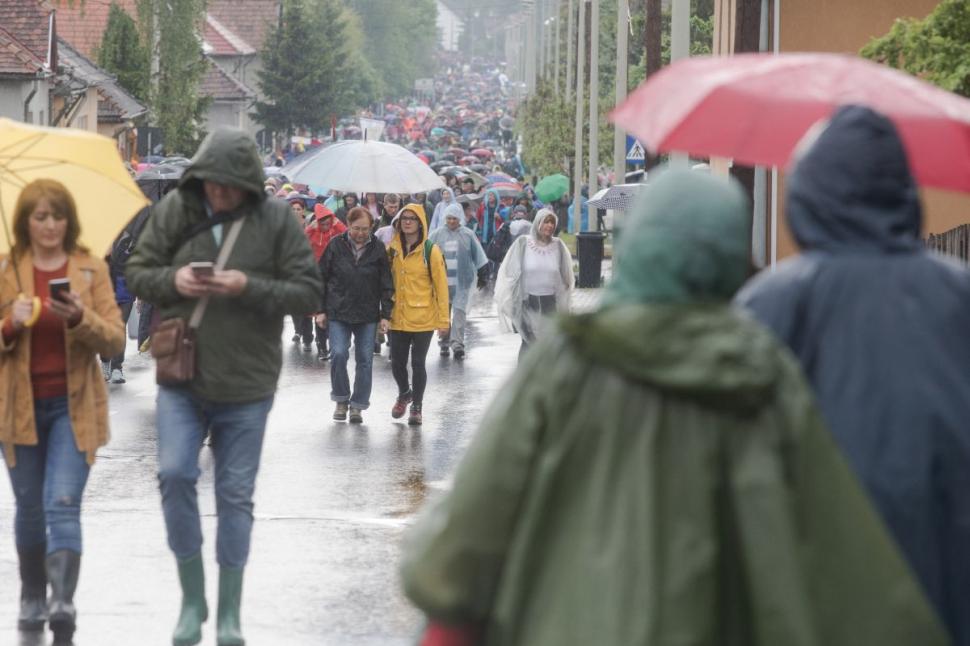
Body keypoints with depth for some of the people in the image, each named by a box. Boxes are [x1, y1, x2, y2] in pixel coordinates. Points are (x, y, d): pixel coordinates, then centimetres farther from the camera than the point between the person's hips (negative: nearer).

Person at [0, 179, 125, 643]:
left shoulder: (90, 269, 1)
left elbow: (115, 342, -3)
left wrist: (81, 318, -21)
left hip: (74, 407, -2)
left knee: (62, 504, -14)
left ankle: (62, 605, -22)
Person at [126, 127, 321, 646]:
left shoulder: (275, 220, -6)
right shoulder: (174, 211, -1)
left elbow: (309, 293, -6)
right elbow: (136, 272, 6)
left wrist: (250, 288, -21)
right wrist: (172, 280, -15)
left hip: (246, 385, -1)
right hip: (181, 378, 1)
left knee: (235, 495, 6)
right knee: (174, 475, -12)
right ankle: (192, 598, 6)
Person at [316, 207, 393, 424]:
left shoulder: (378, 249, 1)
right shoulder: (336, 246, -1)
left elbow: (386, 284, 5)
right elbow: (321, 278, 4)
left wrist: (385, 315, 1)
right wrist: (321, 310, 1)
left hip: (368, 316, 1)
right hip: (338, 313, -1)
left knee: (365, 359, 2)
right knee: (339, 354, -13)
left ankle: (358, 406, 12)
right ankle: (341, 400, 6)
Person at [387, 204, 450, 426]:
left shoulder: (430, 250, -6)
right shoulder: (392, 249, 5)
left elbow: (441, 285, -6)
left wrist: (443, 319, -9)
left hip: (423, 318, -3)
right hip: (398, 317, 3)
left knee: (418, 363, 1)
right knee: (397, 363, 7)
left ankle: (416, 407, 18)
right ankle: (404, 394, 37)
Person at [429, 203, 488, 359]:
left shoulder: (468, 235, 3)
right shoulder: (436, 235, 3)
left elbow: (478, 256, 8)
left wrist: (483, 275, 9)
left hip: (462, 281, -1)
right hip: (442, 280, 1)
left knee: (459, 311, -9)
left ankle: (457, 343, -12)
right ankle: (445, 343, 20)